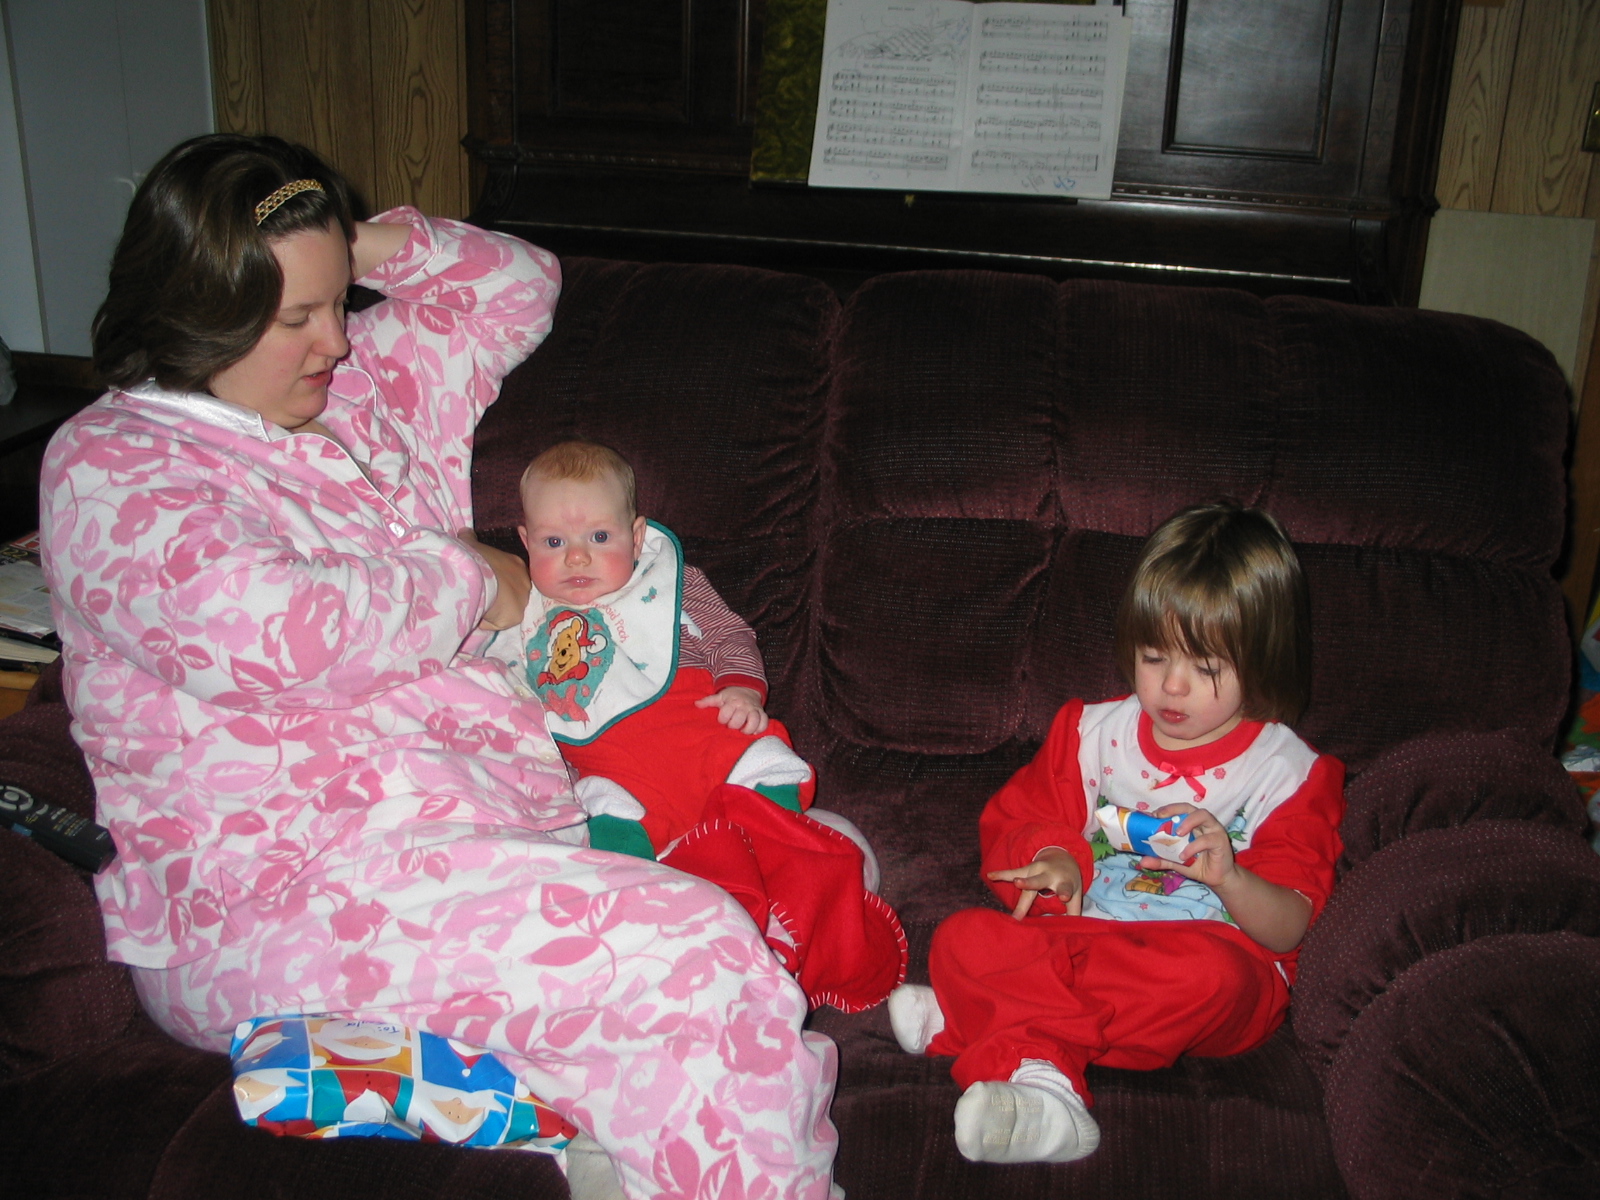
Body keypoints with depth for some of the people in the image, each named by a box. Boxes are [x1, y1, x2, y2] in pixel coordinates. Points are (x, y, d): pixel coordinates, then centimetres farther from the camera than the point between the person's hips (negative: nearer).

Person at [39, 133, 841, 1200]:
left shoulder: (365, 387, 17)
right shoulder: (107, 465, -4)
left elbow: (519, 286, 29)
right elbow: (256, 627, -23)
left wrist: (372, 244, 10)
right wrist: (470, 583, -8)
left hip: (510, 810, 8)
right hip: (283, 897, -8)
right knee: (697, 959, -28)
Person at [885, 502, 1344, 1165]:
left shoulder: (1288, 773, 2)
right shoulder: (1095, 731, 12)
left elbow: (1287, 929, -4)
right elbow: (1013, 824, 14)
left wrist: (1229, 878, -26)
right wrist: (1052, 858, -10)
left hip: (1219, 954, -2)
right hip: (1082, 932, 3)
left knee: (1208, 975, -39)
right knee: (963, 937, -22)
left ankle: (978, 1018, -29)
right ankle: (1040, 1079, -42)